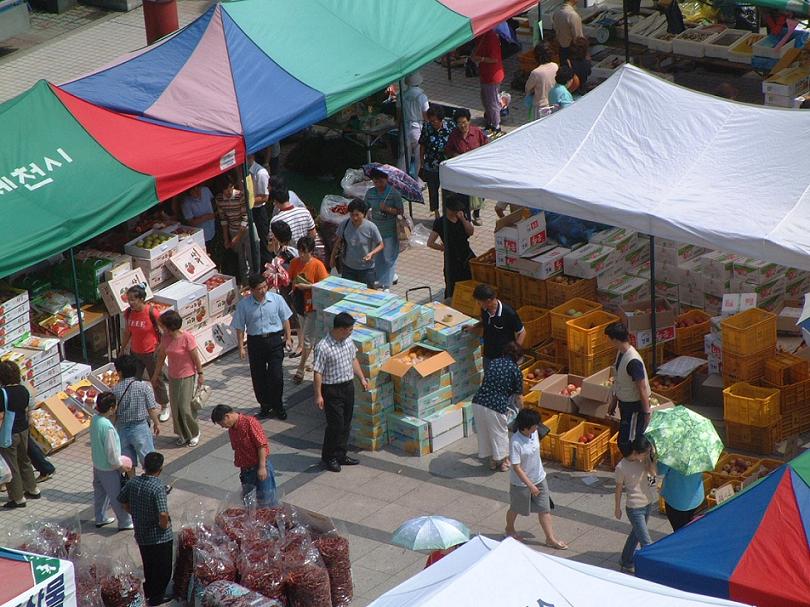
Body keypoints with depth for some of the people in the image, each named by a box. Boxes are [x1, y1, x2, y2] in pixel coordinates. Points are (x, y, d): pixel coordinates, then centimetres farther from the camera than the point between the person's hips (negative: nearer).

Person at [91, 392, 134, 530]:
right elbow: (112, 452, -25)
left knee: (100, 492, 25)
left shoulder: (95, 419, -8)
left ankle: (100, 518, 41)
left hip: (97, 465, 8)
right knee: (117, 496, 9)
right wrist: (121, 466, -12)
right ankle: (125, 522, 23)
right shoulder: (107, 427, -34)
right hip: (108, 469, -8)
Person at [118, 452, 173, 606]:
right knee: (163, 567, 15)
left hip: (141, 534, 6)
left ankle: (149, 591, 43)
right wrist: (164, 525, -15)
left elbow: (122, 500, 7)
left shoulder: (133, 482, -9)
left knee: (148, 564, 27)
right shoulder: (158, 487, -28)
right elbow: (163, 514, -35)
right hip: (159, 536, -6)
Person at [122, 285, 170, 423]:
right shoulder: (128, 313, -6)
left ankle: (165, 407, 29)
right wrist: (122, 349, 13)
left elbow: (162, 332, -13)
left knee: (157, 380, 11)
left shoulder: (152, 312, -22)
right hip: (135, 352, 5)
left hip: (151, 353, -5)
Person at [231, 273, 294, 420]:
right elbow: (240, 327, -2)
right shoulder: (244, 304, -8)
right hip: (255, 341, 0)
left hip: (275, 340, 0)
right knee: (258, 377, 7)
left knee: (276, 375, -4)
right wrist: (241, 347, -5)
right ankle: (265, 406, 25)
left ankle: (277, 405, 16)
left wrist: (288, 337, 5)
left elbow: (285, 319, 7)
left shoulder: (276, 299, -5)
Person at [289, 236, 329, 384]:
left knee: (307, 338, -4)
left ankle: (301, 369, 2)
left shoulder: (318, 265, -17)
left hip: (312, 306, -6)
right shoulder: (295, 262, -1)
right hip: (299, 303, 7)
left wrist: (307, 286, -24)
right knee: (305, 332, 20)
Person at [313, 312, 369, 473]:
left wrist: (361, 378, 17)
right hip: (332, 390, -7)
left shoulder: (348, 341, 1)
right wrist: (318, 395, -18)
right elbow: (318, 372, -19)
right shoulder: (323, 347, -22)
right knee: (335, 424, -3)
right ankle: (329, 458, 13)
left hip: (348, 386, 7)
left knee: (346, 423, 14)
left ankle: (341, 455, 27)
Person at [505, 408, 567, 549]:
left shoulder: (534, 433, -10)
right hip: (521, 482, -6)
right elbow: (516, 467, -27)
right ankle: (510, 528, 46)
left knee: (544, 509, 8)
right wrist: (530, 485, -26)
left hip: (539, 478, 6)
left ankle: (550, 538, 17)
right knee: (515, 509, 19)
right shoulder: (516, 442, -32)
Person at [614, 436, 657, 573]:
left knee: (636, 534, 24)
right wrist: (617, 509, 1)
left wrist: (649, 457, -23)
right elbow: (619, 488, -8)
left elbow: (652, 472, -16)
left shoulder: (643, 460, -5)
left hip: (648, 504, 7)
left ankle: (626, 563, 42)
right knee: (647, 543, -6)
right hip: (635, 508, -7)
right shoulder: (621, 467, -20)